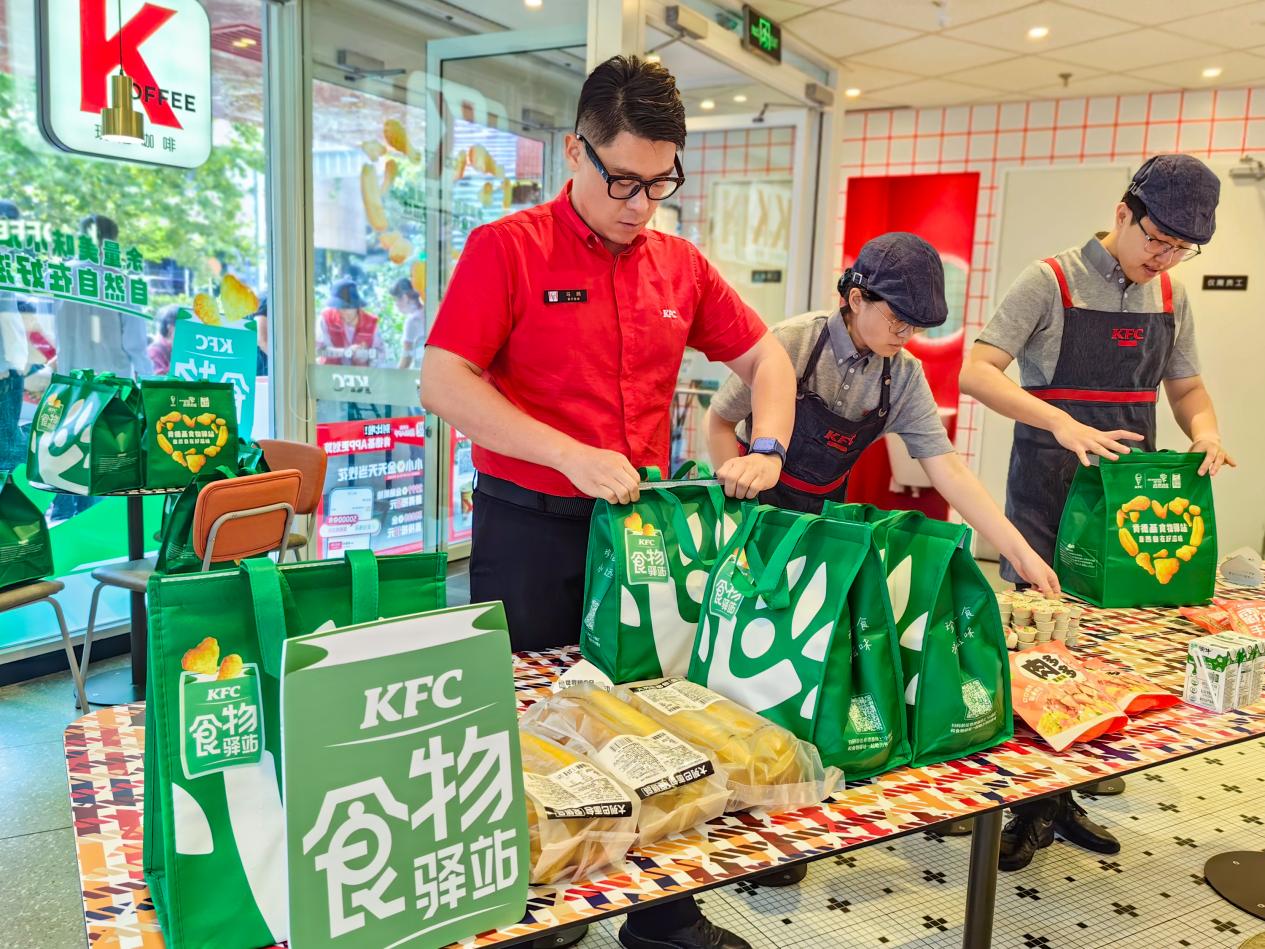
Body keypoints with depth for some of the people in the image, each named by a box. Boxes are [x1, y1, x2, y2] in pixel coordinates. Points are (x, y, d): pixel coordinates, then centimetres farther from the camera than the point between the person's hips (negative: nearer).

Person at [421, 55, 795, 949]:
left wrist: (767, 450, -2)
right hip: (529, 530, -4)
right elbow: (445, 382, -16)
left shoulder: (680, 264, 7)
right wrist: (572, 455, -23)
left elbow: (765, 356, 16)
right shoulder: (507, 249, -7)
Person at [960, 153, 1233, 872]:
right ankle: (1029, 808, 13)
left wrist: (1206, 432, -5)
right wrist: (1064, 424, -29)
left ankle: (1063, 797, 24)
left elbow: (1188, 387, 18)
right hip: (1051, 489, -5)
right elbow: (977, 372, -17)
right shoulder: (1051, 282, -9)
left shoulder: (1173, 299, 8)